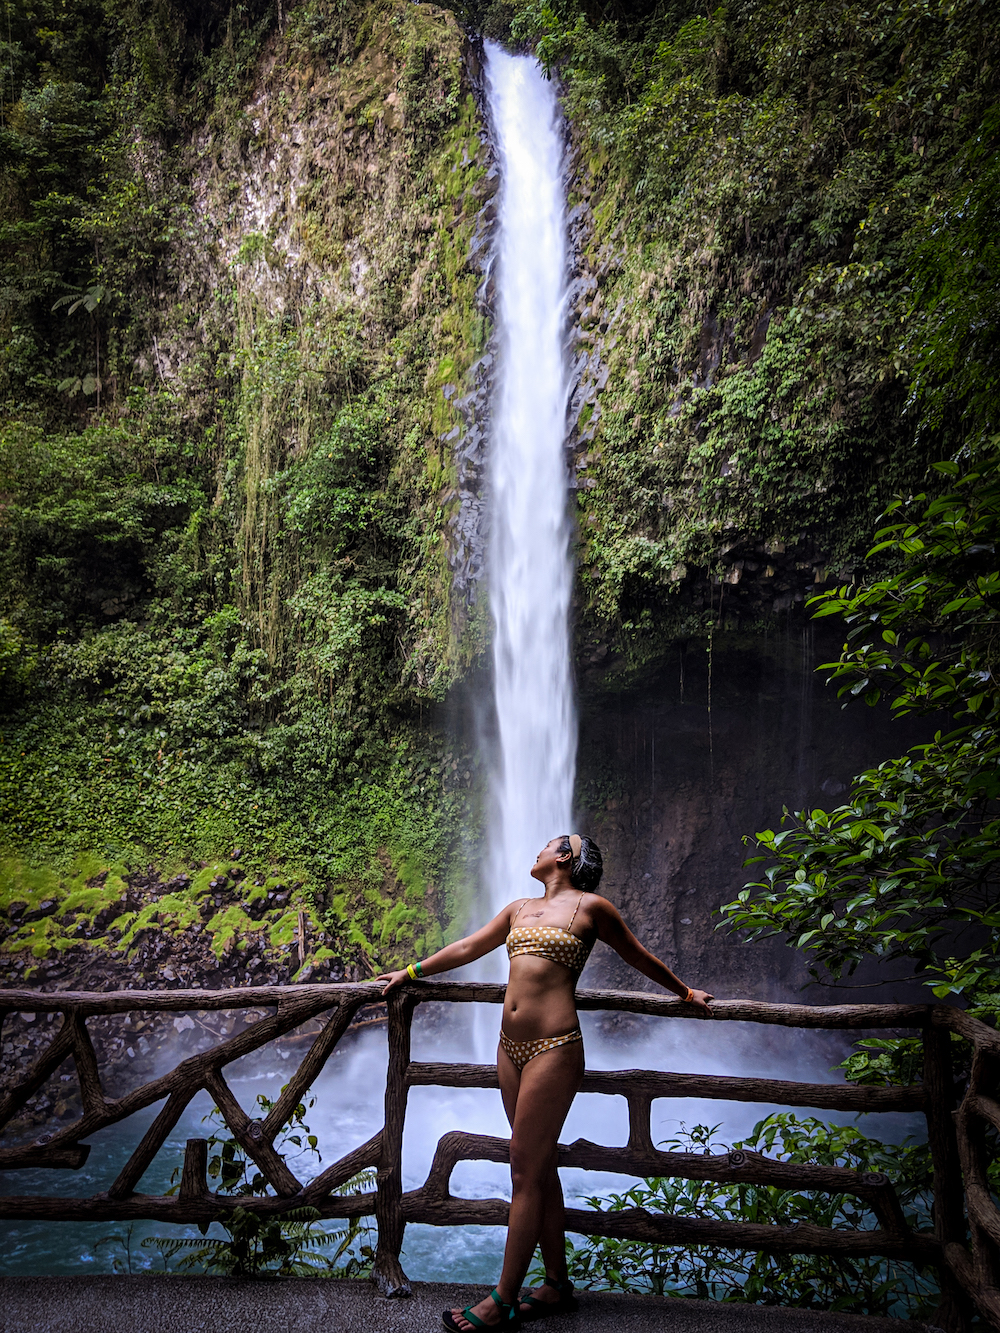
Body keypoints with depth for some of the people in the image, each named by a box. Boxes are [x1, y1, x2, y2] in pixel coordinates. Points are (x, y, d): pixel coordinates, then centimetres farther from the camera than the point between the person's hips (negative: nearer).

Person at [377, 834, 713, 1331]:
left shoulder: (589, 907, -2)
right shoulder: (520, 908, 15)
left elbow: (640, 958, 9)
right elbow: (468, 948, 22)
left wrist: (686, 993, 18)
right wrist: (411, 972, 26)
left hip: (553, 1047, -6)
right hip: (511, 1046, 7)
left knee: (526, 1169, -2)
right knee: (538, 1167, 12)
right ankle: (557, 1285, 24)